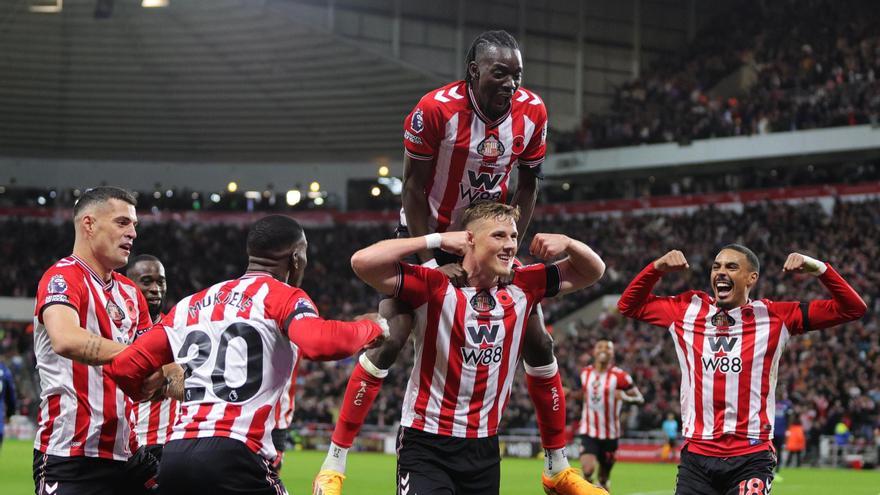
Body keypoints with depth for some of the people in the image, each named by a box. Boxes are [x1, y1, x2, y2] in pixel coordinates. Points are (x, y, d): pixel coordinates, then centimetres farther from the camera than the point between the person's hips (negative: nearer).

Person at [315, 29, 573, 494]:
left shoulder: (532, 112, -15)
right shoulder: (436, 109, -27)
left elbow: (528, 182, 0)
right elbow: (414, 189, -19)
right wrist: (429, 263, -20)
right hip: (429, 236, -4)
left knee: (539, 342, 2)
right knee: (390, 340, -13)